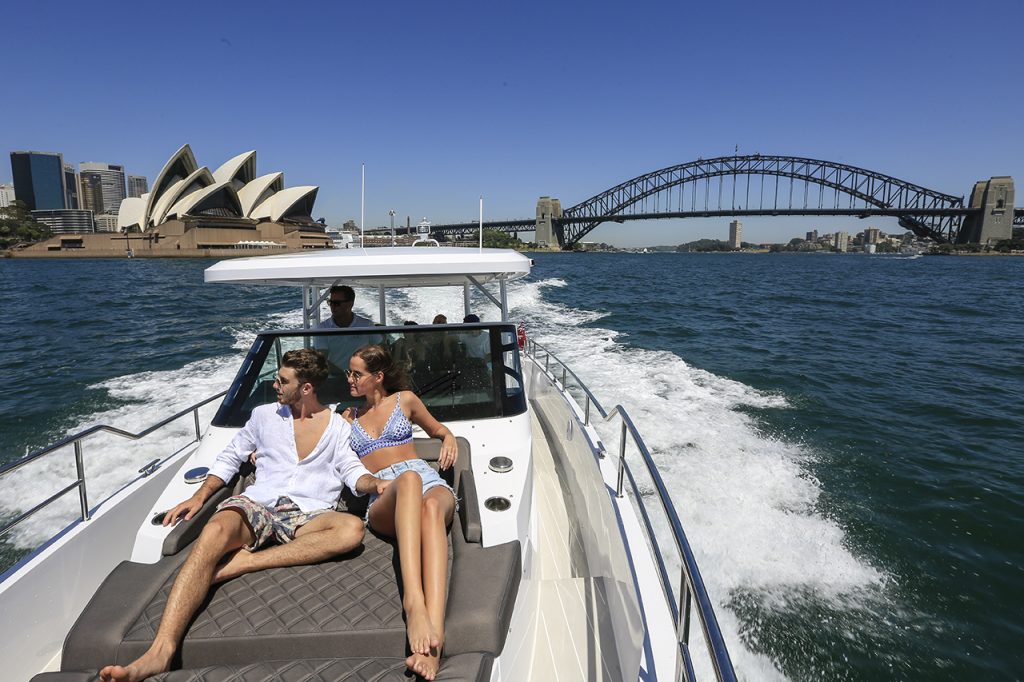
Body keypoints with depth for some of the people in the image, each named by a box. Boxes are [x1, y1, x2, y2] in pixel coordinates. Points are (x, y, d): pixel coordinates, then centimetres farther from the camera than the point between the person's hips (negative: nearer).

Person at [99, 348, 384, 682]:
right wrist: (199, 497, 7)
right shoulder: (264, 415, 16)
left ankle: (243, 561, -32)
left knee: (352, 529, -34)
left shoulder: (338, 426, 11)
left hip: (307, 515, -1)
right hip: (257, 504, 1)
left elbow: (352, 470, 5)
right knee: (213, 532, -35)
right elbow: (230, 457, 21)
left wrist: (374, 483, -18)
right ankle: (160, 651, -44)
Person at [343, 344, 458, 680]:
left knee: (431, 508, -40)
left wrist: (449, 440, 8)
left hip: (429, 482, 0)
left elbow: (438, 429, 31)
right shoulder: (348, 417, 26)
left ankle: (435, 629, -57)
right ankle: (413, 601, -58)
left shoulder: (404, 399, 21)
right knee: (408, 480, -40)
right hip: (383, 499, 0)